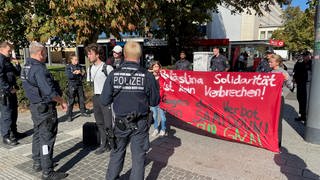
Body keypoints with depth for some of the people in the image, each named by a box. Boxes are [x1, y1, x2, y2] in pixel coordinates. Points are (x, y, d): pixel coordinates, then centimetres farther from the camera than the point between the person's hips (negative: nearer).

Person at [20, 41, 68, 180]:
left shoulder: (26, 67, 9)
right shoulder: (39, 69, -22)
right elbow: (50, 91, -25)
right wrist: (62, 102, -11)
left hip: (35, 105, 10)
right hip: (45, 108, -10)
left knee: (38, 134, 20)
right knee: (47, 138, -3)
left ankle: (37, 163, 35)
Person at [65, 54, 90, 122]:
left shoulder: (80, 66, 9)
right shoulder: (68, 67, -2)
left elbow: (83, 76, 8)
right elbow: (69, 76, -16)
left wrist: (82, 73, -12)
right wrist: (76, 73, -16)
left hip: (79, 85, 5)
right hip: (72, 86, -4)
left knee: (81, 99, 12)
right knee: (71, 101, -2)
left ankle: (83, 112, 26)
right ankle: (69, 115, 4)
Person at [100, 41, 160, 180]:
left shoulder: (114, 74, -11)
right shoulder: (147, 76, -14)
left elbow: (104, 101, -7)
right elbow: (154, 102, -5)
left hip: (120, 123, 2)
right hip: (140, 124, -2)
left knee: (117, 153, 23)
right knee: (138, 157, 13)